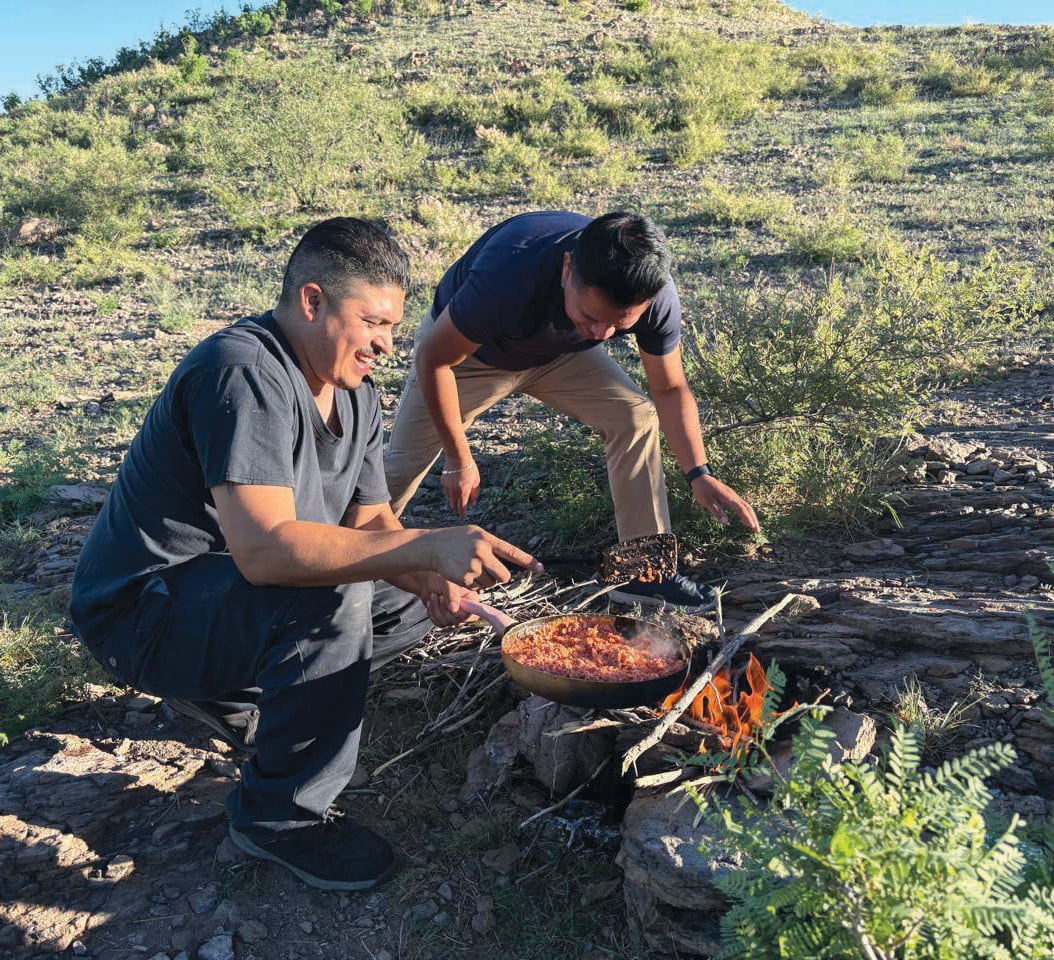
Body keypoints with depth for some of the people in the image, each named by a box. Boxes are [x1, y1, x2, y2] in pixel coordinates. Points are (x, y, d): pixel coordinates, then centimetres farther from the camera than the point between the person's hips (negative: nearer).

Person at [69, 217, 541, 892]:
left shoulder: (356, 393, 3)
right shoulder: (245, 373, -27)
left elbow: (371, 520, 2)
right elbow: (263, 548, -38)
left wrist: (431, 580, -19)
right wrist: (429, 547, -42)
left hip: (245, 592, 9)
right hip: (143, 609, -9)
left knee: (421, 600, 7)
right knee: (334, 595, -34)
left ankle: (238, 699, 13)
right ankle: (282, 815, -12)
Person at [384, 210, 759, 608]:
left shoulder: (657, 298, -30)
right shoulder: (510, 276, -43)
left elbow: (670, 389, -11)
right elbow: (433, 360, -28)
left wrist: (699, 474, -23)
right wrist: (459, 460, -20)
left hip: (558, 350, 3)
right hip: (464, 347, -3)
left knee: (637, 416, -14)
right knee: (402, 466, -5)